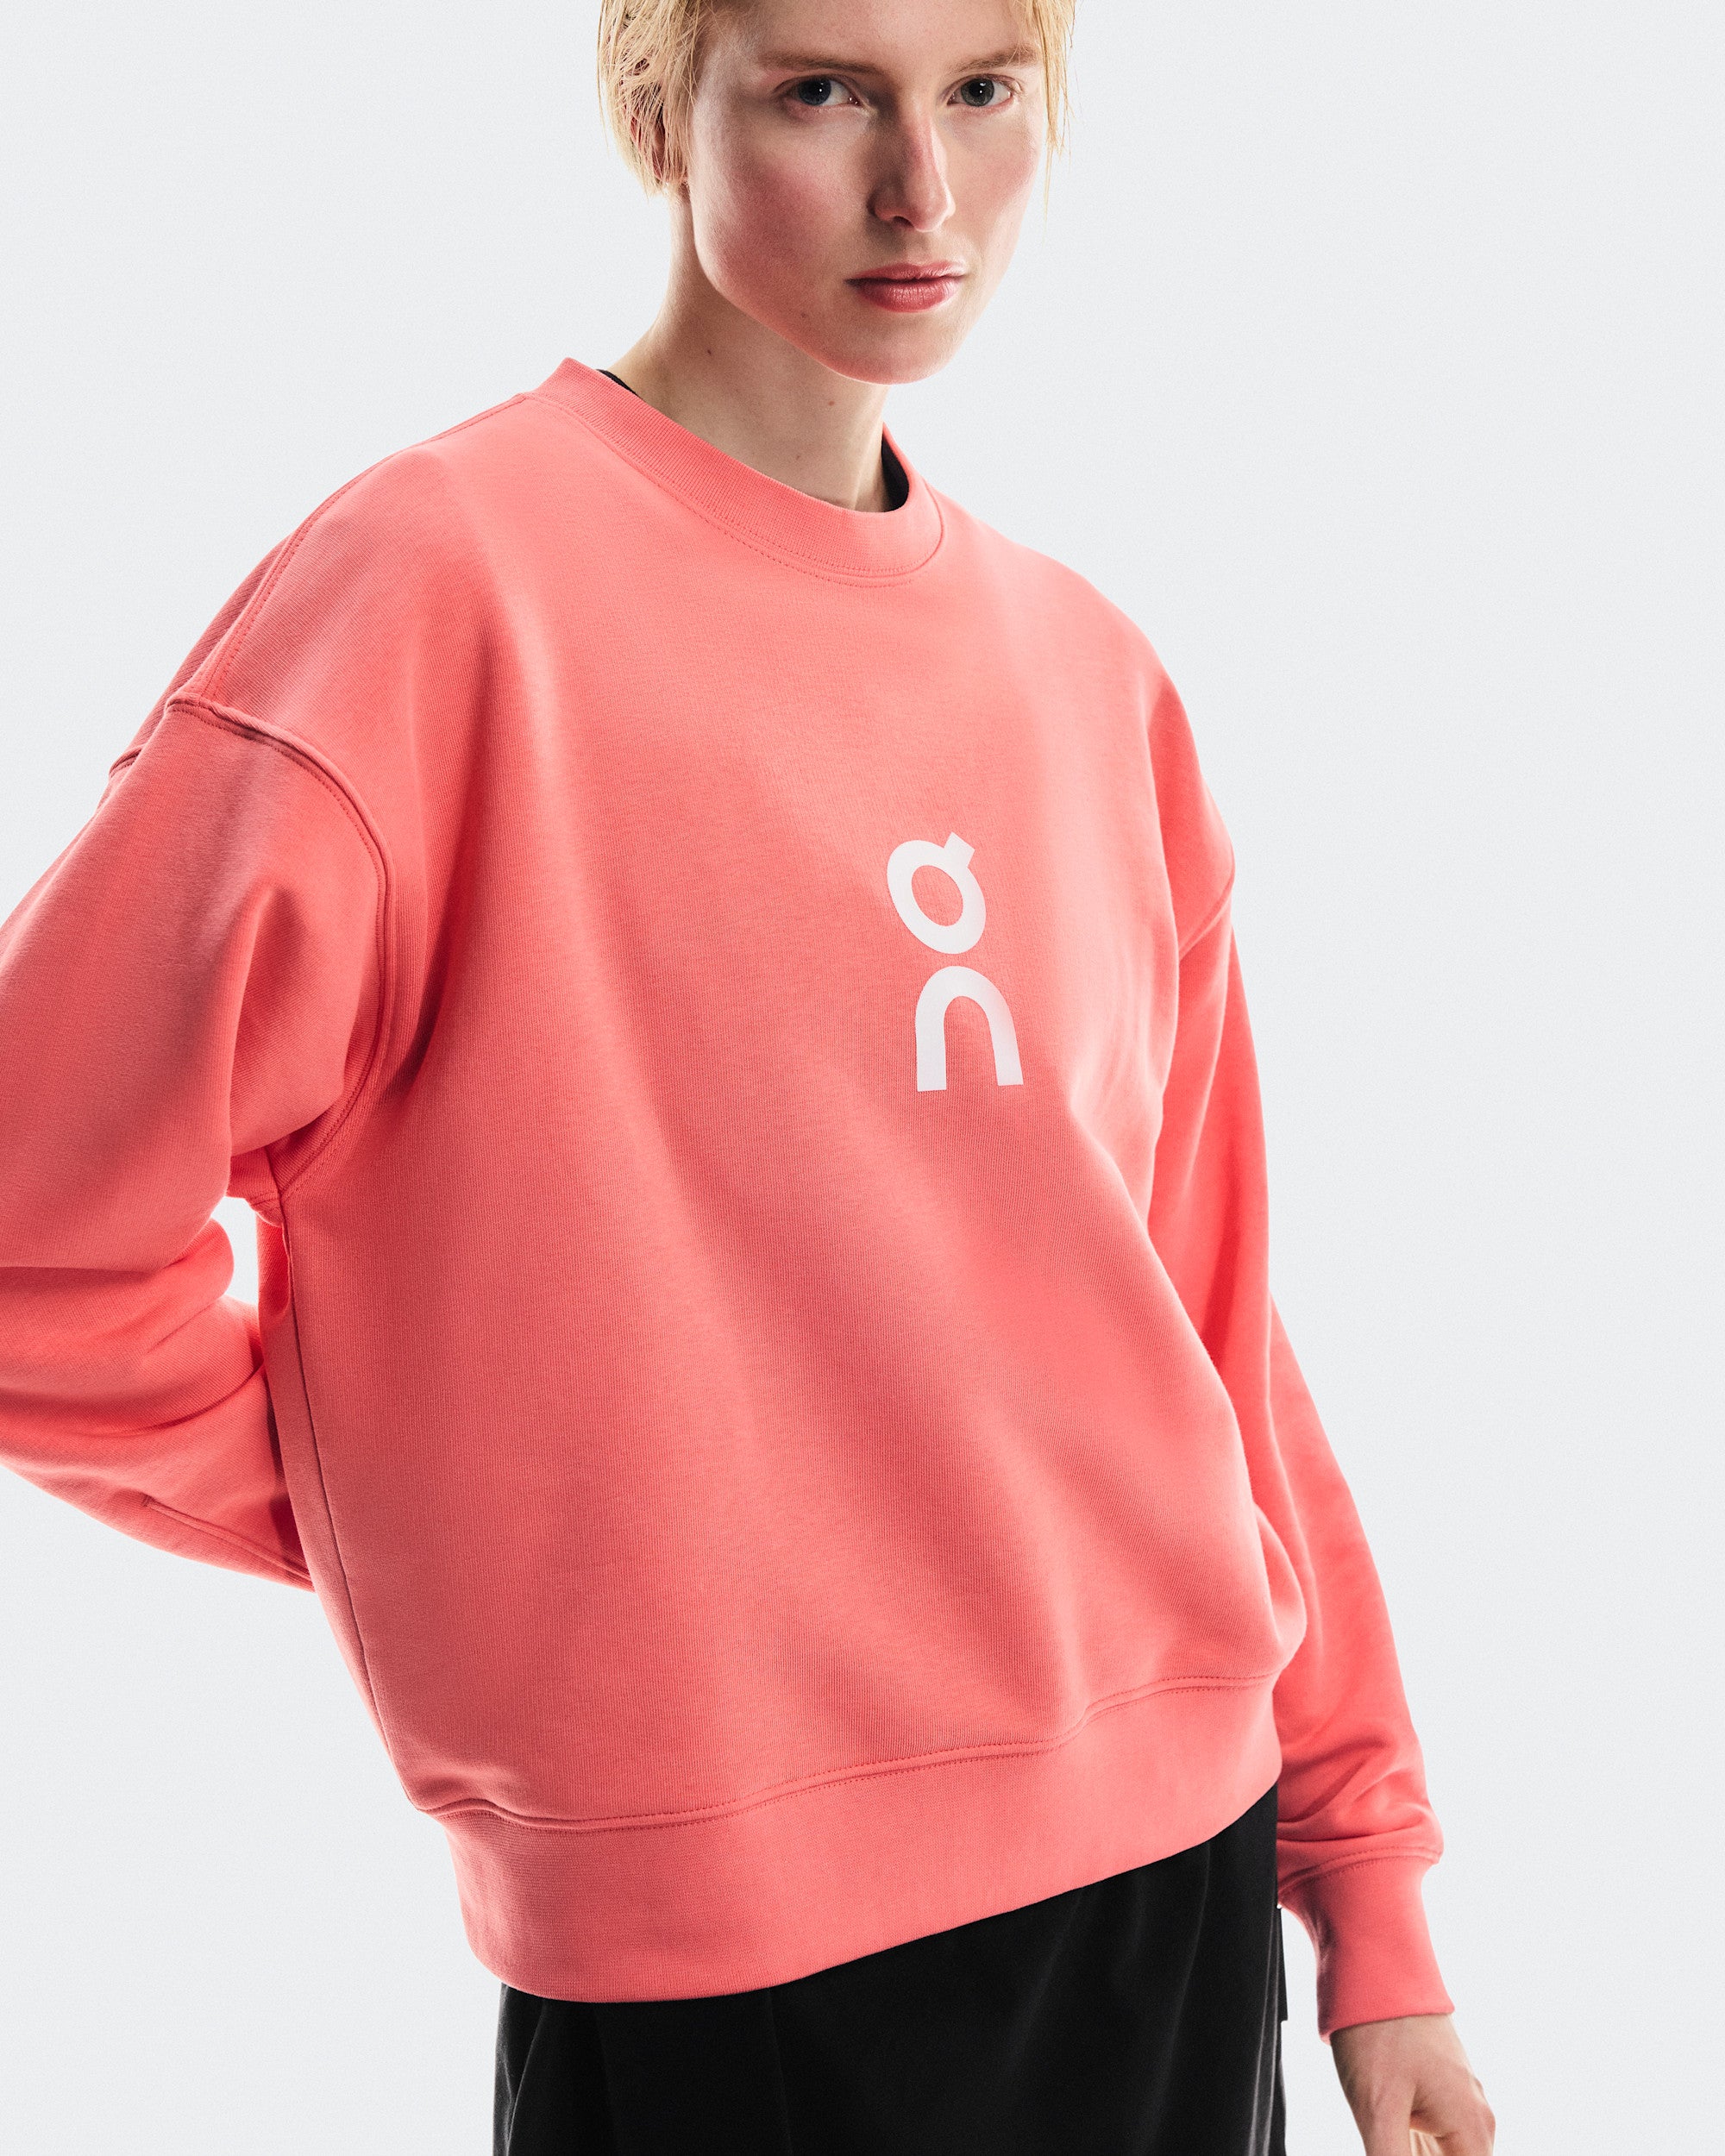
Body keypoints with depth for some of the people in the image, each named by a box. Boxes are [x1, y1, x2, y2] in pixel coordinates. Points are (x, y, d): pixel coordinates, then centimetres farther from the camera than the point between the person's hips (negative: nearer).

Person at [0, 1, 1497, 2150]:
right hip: (726, 1961, -5)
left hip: (1181, 1861, 6)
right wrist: (434, 1541, -3)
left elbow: (1198, 1301, 11)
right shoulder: (446, 582, -13)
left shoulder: (1085, 672, 7)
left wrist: (1367, 1884, 11)